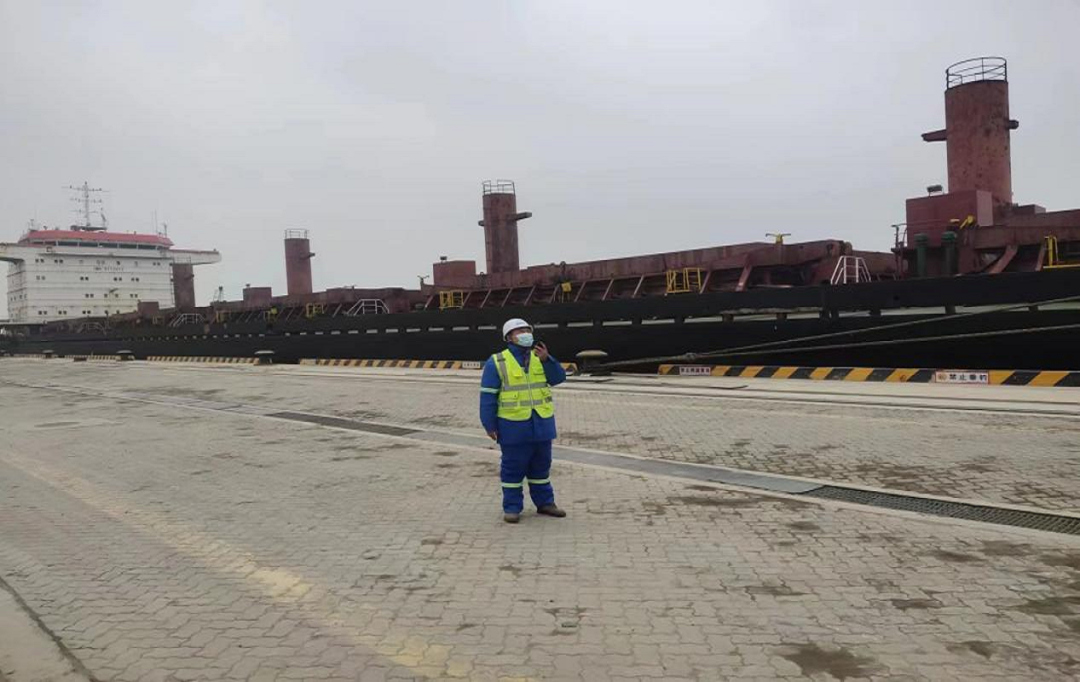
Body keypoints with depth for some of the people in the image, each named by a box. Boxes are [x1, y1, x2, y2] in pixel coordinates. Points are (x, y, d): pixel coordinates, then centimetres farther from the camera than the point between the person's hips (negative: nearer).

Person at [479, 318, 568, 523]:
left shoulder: (539, 358, 8)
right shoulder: (497, 363, -5)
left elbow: (558, 378, -5)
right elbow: (488, 396, -6)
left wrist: (546, 359, -22)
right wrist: (489, 425, -10)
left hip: (541, 423, 4)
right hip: (513, 425, -4)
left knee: (541, 465, 14)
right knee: (513, 467, 3)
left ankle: (544, 502, 26)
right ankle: (512, 507, 13)